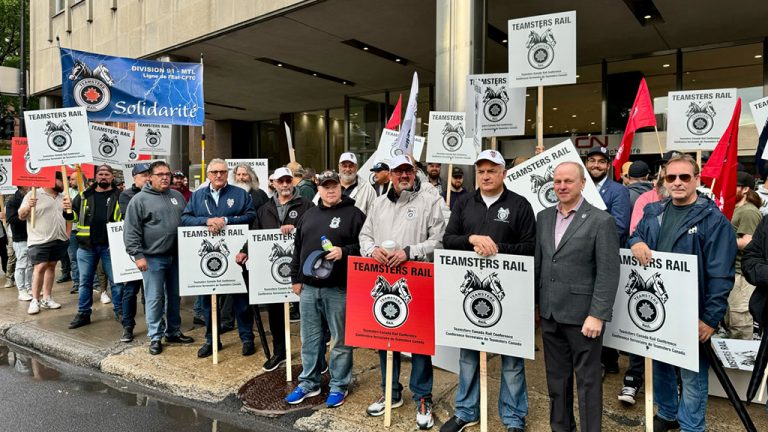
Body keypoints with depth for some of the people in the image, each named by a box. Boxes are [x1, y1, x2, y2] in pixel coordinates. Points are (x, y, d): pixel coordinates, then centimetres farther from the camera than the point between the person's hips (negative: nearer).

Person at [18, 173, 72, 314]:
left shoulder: (62, 198, 13)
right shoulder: (33, 194, -5)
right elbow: (21, 216, -4)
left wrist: (70, 209, -4)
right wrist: (28, 207, -24)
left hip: (59, 239, 6)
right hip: (39, 240, -5)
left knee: (51, 266, 9)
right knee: (40, 268, -9)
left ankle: (47, 299, 14)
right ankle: (35, 301, -1)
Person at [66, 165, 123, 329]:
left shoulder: (119, 196, 1)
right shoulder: (84, 196, 9)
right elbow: (74, 216, 15)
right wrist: (67, 211, -6)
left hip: (110, 245, -3)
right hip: (86, 245, 3)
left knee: (115, 280, 4)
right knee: (85, 281, 10)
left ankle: (119, 310, 16)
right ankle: (83, 313, 21)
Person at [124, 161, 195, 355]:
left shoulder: (177, 196, 10)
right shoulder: (139, 199, -5)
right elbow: (131, 231, -8)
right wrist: (138, 255, -14)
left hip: (176, 256, 5)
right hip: (153, 258, -5)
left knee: (175, 296, 14)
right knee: (155, 298, 1)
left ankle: (174, 331, 28)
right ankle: (155, 337, 14)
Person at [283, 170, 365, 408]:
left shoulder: (354, 214, -1)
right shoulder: (309, 215, 15)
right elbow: (298, 248, 16)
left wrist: (344, 252, -22)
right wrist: (296, 278, 12)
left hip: (339, 288, -5)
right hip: (308, 287, 5)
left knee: (341, 339, 5)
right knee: (310, 338, 14)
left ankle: (339, 385, 19)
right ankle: (308, 382, 28)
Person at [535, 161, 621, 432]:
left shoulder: (601, 220, -9)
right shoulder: (544, 217, 8)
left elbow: (608, 273, -12)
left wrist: (597, 315, -16)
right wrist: (534, 303, 10)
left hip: (582, 315, -5)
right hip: (549, 312, 5)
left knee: (587, 379, 8)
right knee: (556, 377, 17)